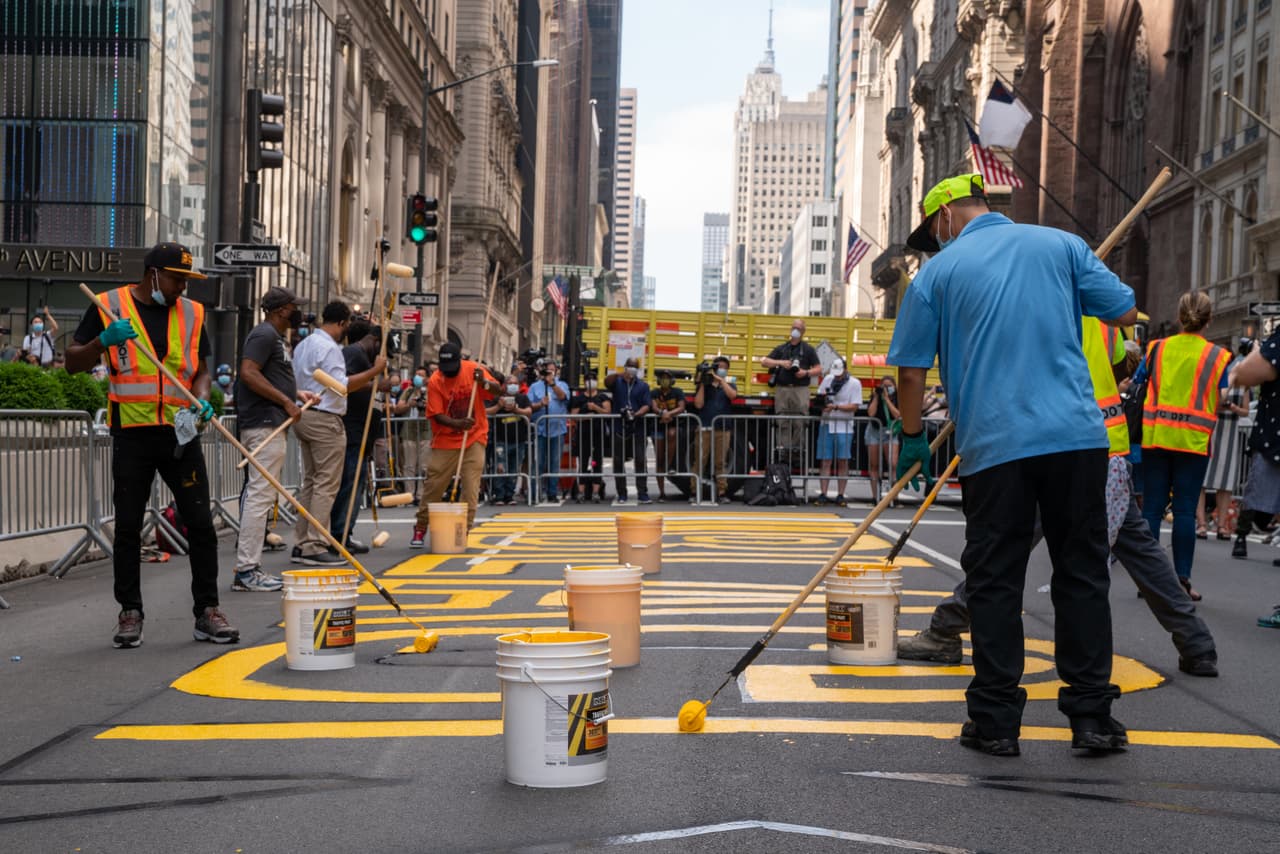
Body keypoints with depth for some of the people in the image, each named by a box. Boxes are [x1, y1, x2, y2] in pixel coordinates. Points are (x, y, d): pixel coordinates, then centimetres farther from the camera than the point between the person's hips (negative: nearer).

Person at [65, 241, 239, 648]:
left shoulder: (191, 313, 10)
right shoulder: (109, 306, 0)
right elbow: (73, 363, 2)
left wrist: (201, 400, -6)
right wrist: (103, 341, -18)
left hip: (180, 432, 2)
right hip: (132, 434, -2)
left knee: (201, 523, 0)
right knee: (128, 526, 4)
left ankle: (207, 612, 8)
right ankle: (130, 613, 15)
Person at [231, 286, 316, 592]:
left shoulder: (276, 337, 22)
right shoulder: (264, 334, -10)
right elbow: (248, 373, -21)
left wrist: (296, 394, 16)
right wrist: (286, 401, -18)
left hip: (271, 425, 11)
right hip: (264, 425, -11)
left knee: (259, 496, 11)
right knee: (260, 495, -11)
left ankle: (249, 567, 16)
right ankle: (246, 570, -10)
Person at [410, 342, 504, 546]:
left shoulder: (473, 370, -5)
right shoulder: (434, 382, -10)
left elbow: (499, 390, -5)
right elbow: (437, 415, -14)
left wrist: (483, 382, -25)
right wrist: (458, 424, -31)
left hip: (474, 439, 1)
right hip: (446, 441, -1)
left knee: (471, 487, -4)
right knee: (433, 485, 1)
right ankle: (420, 529, 14)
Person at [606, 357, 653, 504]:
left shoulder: (643, 386, 9)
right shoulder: (617, 382, 7)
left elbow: (647, 405, 0)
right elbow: (607, 381, -17)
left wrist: (637, 414, -20)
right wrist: (618, 375, -38)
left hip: (637, 428, 0)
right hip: (619, 428, 0)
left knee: (641, 461, -5)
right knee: (618, 462, 3)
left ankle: (642, 494, -3)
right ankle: (621, 494, 10)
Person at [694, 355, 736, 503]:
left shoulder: (729, 385, 15)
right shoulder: (704, 385, 11)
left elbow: (732, 395, -8)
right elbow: (698, 404, -1)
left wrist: (721, 380, -9)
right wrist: (703, 384, -3)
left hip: (723, 428, 1)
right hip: (704, 428, -1)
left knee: (721, 462, 1)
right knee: (700, 461, -4)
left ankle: (722, 493, 2)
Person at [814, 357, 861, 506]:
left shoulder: (854, 383, -3)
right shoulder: (828, 379, 10)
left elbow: (855, 406, -9)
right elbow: (819, 395, 17)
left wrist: (836, 406, -18)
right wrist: (822, 397, -6)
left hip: (844, 428, -3)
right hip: (827, 425, 3)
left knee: (842, 462, 0)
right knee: (825, 461, 1)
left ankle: (840, 495, 5)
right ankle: (822, 494, 2)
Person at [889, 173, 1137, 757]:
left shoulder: (937, 272, 6)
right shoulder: (1060, 244, 9)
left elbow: (912, 371, 6)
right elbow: (1125, 313, 10)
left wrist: (912, 438, 19)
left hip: (993, 447, -1)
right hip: (1077, 436, 2)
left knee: (994, 583, 6)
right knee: (1082, 574, 10)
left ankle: (995, 722, 8)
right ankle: (1091, 714, 12)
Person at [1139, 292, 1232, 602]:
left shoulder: (1157, 349, 5)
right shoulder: (1218, 356, 0)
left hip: (1155, 434, 2)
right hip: (1193, 439, -2)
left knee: (1152, 506, 5)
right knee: (1185, 509, 1)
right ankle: (1182, 579, 2)